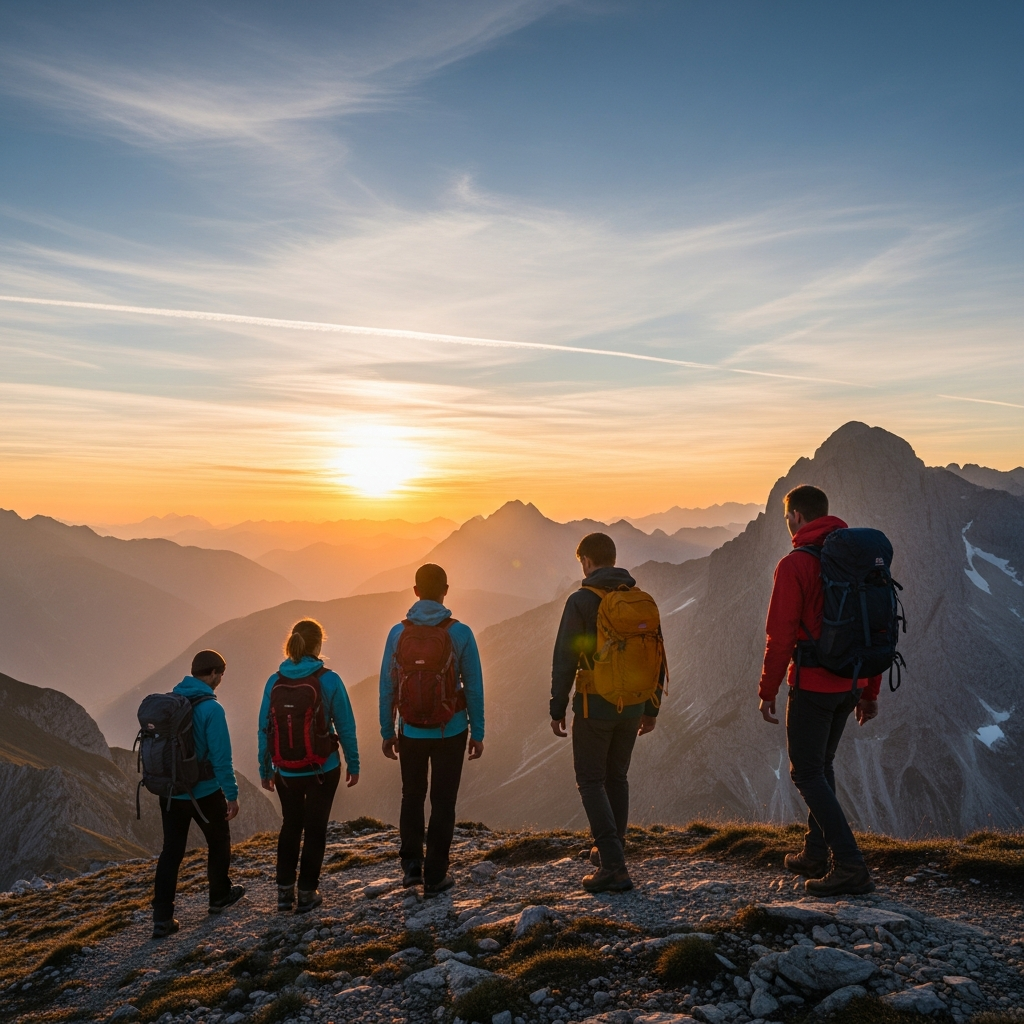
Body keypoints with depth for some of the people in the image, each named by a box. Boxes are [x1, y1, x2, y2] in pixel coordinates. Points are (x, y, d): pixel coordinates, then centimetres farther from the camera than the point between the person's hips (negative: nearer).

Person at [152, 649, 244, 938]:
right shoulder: (211, 708, -20)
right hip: (204, 792, -5)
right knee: (218, 841, 18)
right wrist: (232, 795, -11)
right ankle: (219, 896, 33)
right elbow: (221, 757, -20)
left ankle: (162, 917, 8)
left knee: (171, 850, 11)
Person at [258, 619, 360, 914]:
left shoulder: (274, 682, -5)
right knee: (315, 828, 14)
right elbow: (345, 726, -9)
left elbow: (264, 729, 0)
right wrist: (353, 764, 3)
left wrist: (265, 769, 11)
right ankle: (307, 893, 20)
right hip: (323, 770, -3)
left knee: (290, 826, 22)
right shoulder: (329, 680, -13)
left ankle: (284, 891, 26)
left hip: (286, 772, 3)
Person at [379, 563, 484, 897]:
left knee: (412, 797, 22)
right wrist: (478, 733, 2)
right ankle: (435, 877, 17)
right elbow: (474, 688, -7)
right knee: (443, 803, 11)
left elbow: (387, 688, -1)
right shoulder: (460, 633, -11)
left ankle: (412, 864, 20)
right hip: (451, 732, -1)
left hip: (411, 732, 2)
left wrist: (387, 733, 9)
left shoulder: (398, 633, -6)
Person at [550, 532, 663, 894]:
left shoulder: (581, 601, -11)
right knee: (617, 777, 20)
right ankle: (611, 850, 31)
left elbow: (564, 659, -13)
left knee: (591, 781, 4)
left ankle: (613, 866, -3)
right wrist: (651, 708, 18)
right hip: (632, 707, 6)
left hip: (595, 706, -6)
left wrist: (557, 708, -5)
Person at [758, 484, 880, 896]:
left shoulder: (794, 565, -14)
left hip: (813, 685, -8)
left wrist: (768, 690, -5)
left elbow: (780, 636, -16)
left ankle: (850, 866, -4)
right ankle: (817, 854, 29)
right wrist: (871, 691, 18)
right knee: (822, 766, 20)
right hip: (850, 684, 8)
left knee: (807, 773, 2)